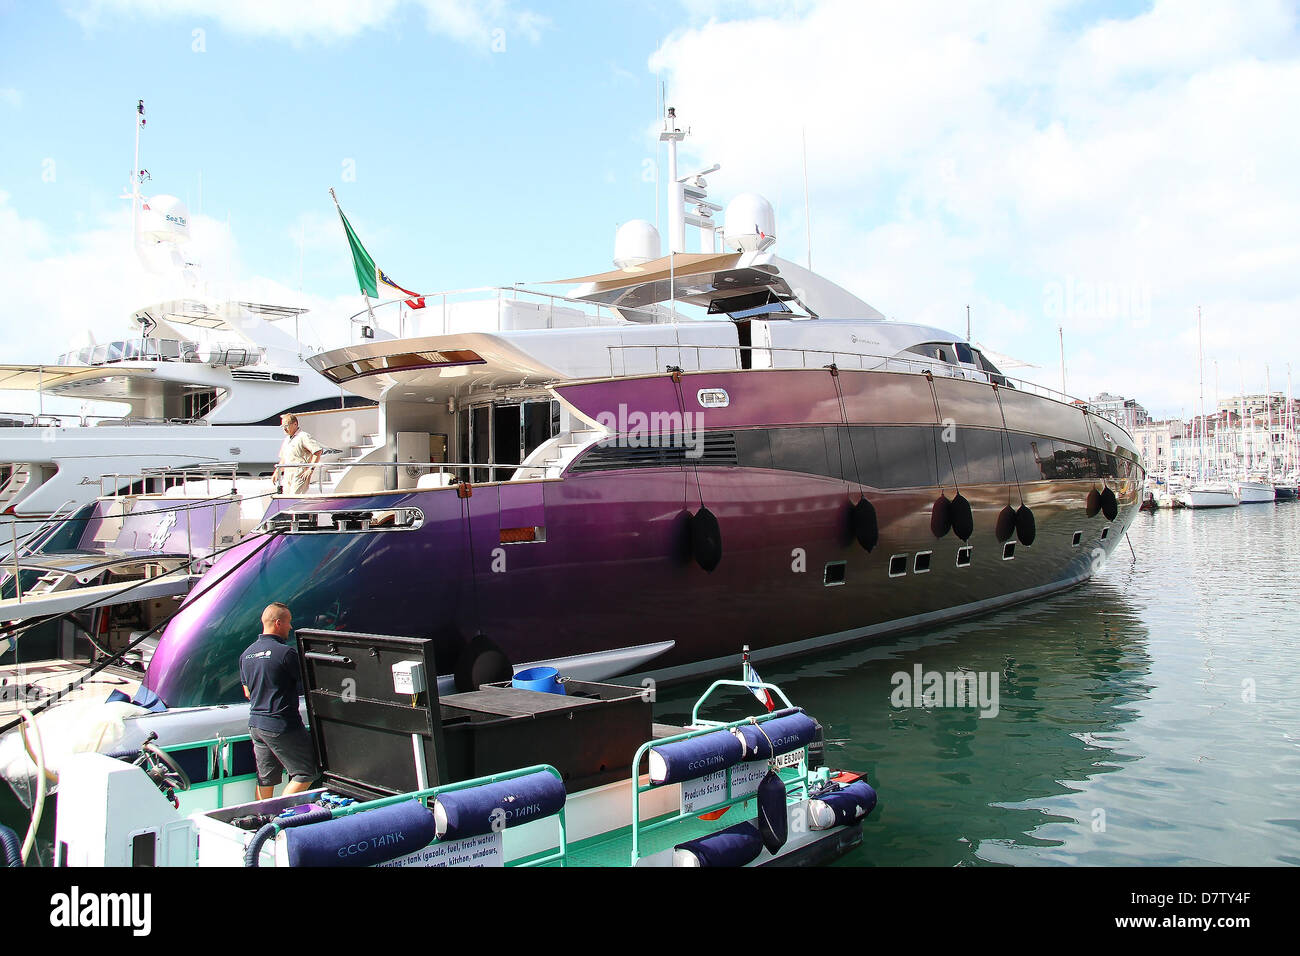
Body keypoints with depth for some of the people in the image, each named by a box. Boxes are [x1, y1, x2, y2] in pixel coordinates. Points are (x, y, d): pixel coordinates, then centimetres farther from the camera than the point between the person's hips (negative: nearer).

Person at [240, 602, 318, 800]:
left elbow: (247, 692, 19)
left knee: (265, 779, 16)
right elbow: (305, 686, -10)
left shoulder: (246, 654, 9)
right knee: (305, 774, 1)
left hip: (255, 723, 8)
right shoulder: (286, 652, -16)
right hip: (282, 725, -8)